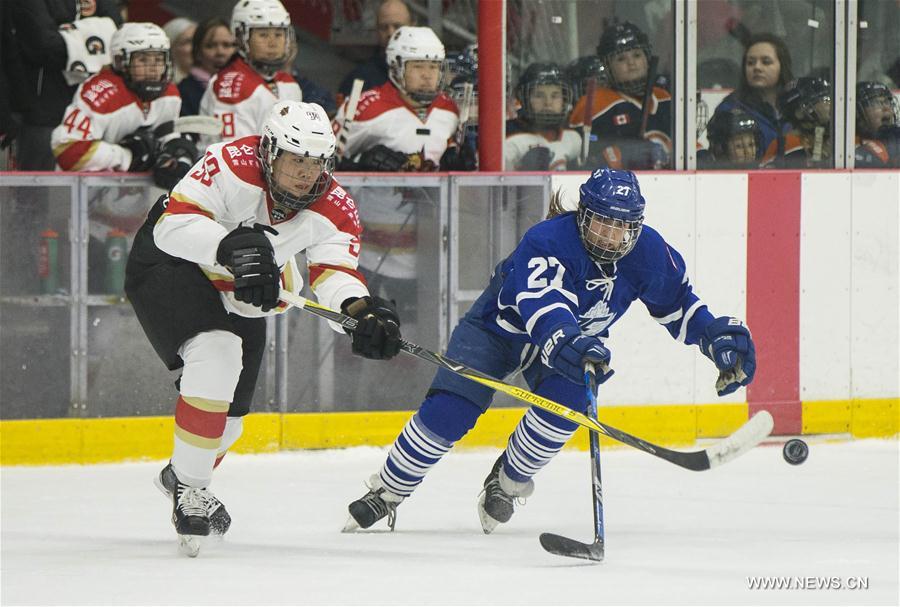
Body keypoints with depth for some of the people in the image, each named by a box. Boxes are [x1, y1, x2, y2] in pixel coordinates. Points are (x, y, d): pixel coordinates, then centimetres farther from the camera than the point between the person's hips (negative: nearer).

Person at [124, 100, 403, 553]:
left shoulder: (333, 207, -16)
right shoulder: (231, 165, -31)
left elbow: (334, 270, -25)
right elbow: (173, 225, -36)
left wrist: (361, 311, -46)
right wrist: (231, 246, -52)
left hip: (241, 295, 7)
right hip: (168, 265, -7)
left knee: (229, 413, 10)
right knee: (217, 354, -31)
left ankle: (183, 476, 44)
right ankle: (189, 489, -17)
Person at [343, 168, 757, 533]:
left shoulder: (648, 252, -20)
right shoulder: (546, 242, -37)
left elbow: (678, 303, -3)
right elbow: (543, 305, -54)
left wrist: (719, 335, -15)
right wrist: (568, 343, -72)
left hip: (578, 337, 4)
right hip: (499, 326, -4)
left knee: (565, 401, -26)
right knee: (448, 412, -17)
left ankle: (506, 484, -1)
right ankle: (386, 493, 0)